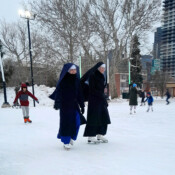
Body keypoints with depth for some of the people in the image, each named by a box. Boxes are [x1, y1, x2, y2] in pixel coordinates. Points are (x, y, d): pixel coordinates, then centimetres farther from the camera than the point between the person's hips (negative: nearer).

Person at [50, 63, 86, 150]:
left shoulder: (77, 80, 7)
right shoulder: (63, 80, -7)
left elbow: (80, 94, 10)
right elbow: (58, 92, -13)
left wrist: (82, 105, 8)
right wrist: (57, 103, -26)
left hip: (74, 104, 4)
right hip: (65, 104, -4)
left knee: (77, 121, -1)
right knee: (66, 122, -2)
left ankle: (71, 137, 24)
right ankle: (66, 141, 10)